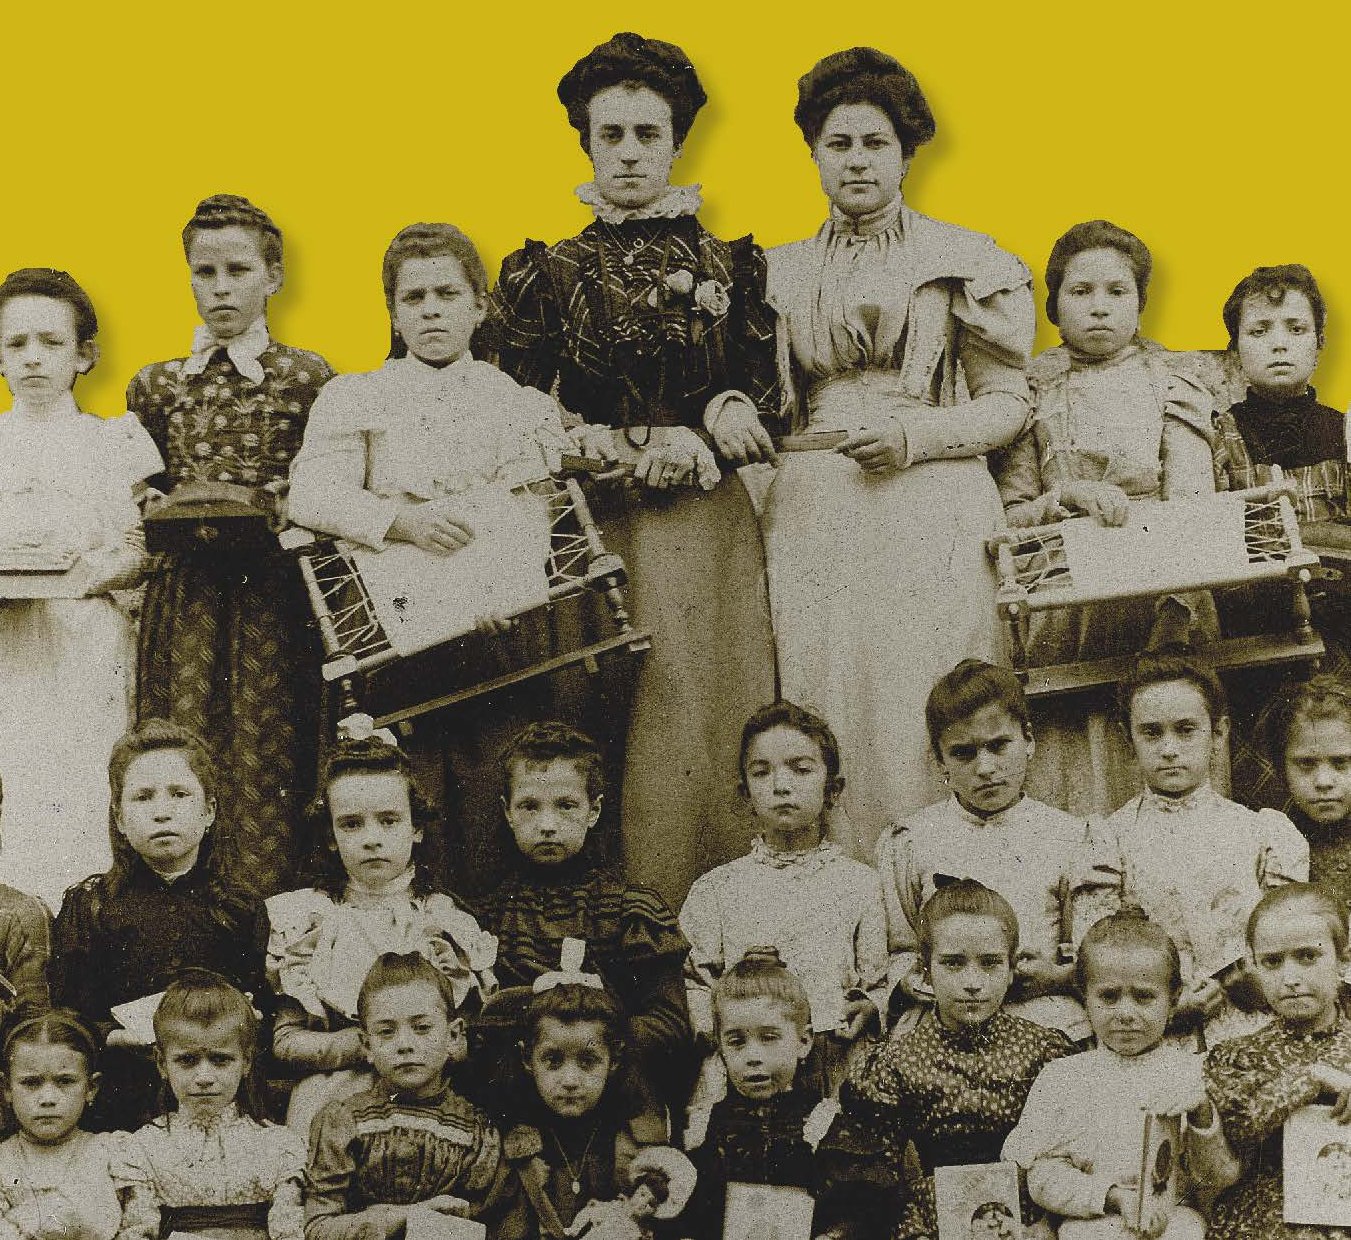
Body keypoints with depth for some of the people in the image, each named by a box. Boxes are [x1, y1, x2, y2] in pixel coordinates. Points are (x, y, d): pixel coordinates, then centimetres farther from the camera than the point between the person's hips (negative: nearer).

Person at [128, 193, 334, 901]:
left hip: (273, 590, -2)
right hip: (184, 592, 3)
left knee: (264, 755, -6)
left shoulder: (306, 377, 3)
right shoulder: (156, 385, 12)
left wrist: (268, 513, -12)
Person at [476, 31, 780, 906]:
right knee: (601, 732, -6)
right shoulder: (550, 274, 8)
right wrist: (635, 451, -6)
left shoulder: (731, 267, 11)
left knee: (712, 724, -5)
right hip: (596, 531, -1)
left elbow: (766, 397, 10)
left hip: (709, 532, 1)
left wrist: (727, 419, -11)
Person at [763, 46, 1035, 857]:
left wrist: (915, 437, -10)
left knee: (921, 720, -8)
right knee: (824, 717, -3)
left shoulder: (964, 263, 6)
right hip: (814, 516, 3)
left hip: (932, 517, -3)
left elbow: (1010, 402, 4)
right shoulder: (784, 272, 17)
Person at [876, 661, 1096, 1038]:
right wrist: (919, 981, -8)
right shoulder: (908, 844, 11)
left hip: (1050, 1027, 0)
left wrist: (1054, 976, -6)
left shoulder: (1069, 838, 10)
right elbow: (894, 954, 13)